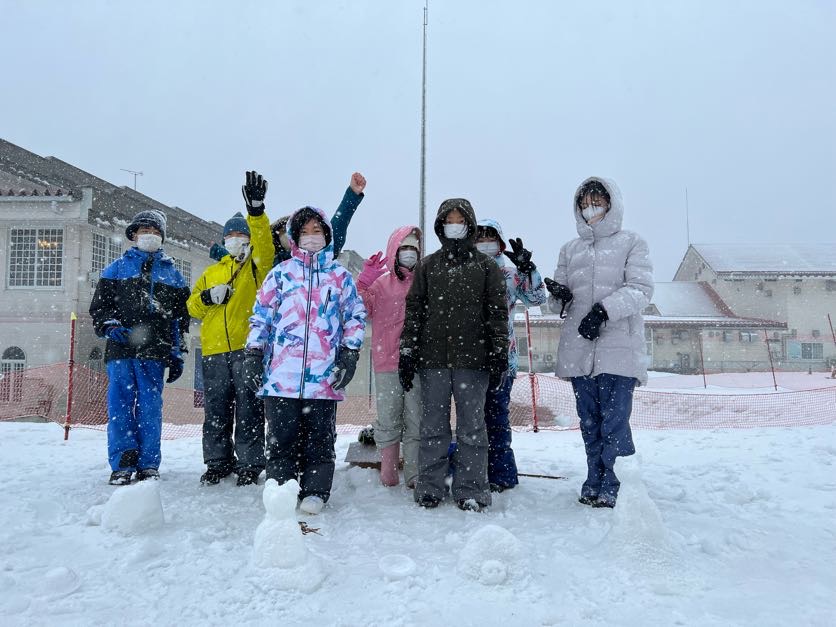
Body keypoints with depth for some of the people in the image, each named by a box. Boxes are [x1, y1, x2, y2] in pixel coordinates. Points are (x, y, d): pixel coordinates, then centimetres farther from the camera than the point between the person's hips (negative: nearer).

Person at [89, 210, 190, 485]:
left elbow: (181, 317, 15)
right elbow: (99, 305, 12)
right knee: (120, 404, -3)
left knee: (150, 406, -1)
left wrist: (177, 353, 8)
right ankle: (122, 464, 3)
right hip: (120, 349, 0)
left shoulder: (172, 273, 18)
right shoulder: (117, 268, 16)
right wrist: (110, 326, -8)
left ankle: (148, 464, 6)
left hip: (155, 351, 0)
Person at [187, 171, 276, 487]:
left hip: (247, 346, -4)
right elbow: (192, 307, 19)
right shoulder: (211, 272, 21)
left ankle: (249, 464, 7)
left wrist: (256, 209, -26)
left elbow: (264, 242, -13)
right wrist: (207, 297, -4)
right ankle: (218, 462, 21)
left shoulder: (257, 265, 9)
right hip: (214, 350, 4)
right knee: (216, 409, 10)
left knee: (248, 408, -2)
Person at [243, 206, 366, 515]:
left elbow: (356, 316, 12)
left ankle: (315, 492, 17)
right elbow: (260, 315, 10)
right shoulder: (280, 273, 12)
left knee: (320, 439, 6)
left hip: (324, 376, 0)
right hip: (281, 374, 0)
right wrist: (253, 353, 2)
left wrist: (349, 353, 1)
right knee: (281, 438, 5)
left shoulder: (341, 276, 13)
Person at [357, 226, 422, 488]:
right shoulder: (380, 283, 10)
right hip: (387, 363, 0)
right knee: (388, 420, 8)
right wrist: (362, 283, -11)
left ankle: (415, 476, 8)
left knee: (416, 421, 2)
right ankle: (388, 472, 19)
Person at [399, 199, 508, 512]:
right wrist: (407, 353, 3)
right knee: (433, 426, 7)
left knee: (472, 426, 4)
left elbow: (497, 311, 5)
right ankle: (429, 487, 17)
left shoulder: (486, 266, 9)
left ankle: (471, 491, 12)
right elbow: (414, 310, 9)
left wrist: (498, 351, -3)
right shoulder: (427, 266, 12)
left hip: (473, 358, -1)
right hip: (433, 358, 1)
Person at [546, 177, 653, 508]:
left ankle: (615, 488, 4)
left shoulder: (632, 243, 6)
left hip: (619, 347, -4)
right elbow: (558, 302, 18)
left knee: (614, 420, -6)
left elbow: (641, 290, -5)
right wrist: (559, 295, -6)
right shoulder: (570, 249, 18)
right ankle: (595, 484, 20)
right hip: (578, 349, 4)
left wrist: (605, 310, -19)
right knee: (589, 422, 10)